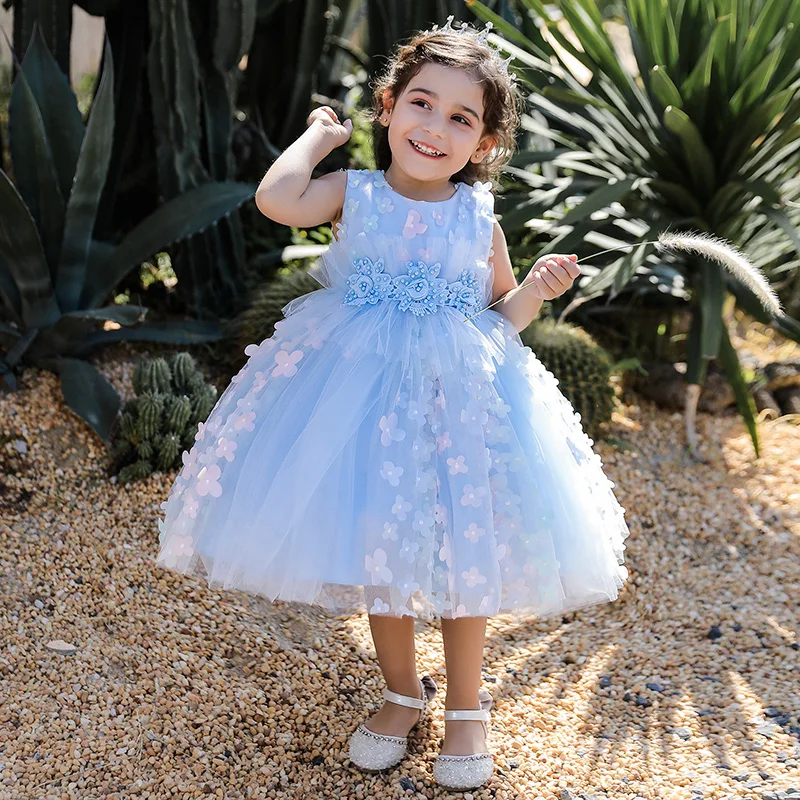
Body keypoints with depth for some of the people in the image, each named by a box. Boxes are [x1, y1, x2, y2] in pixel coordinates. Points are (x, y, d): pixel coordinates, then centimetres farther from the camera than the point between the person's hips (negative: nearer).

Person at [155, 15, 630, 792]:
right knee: (378, 549, 11)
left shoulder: (478, 218, 0)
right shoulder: (354, 194, -4)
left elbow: (502, 316, 10)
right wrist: (318, 136, -9)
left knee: (461, 554, 8)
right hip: (362, 392, 0)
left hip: (459, 397, 0)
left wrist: (538, 289, -10)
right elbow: (276, 199, -24)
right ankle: (402, 692, 34)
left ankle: (465, 706, 29)